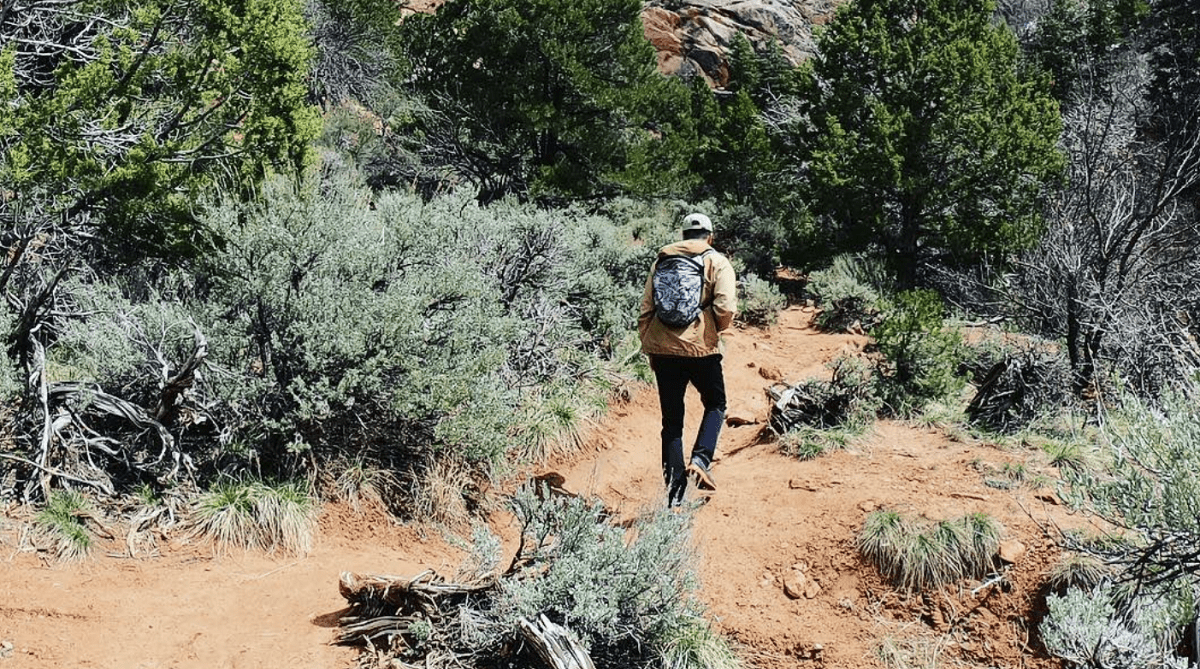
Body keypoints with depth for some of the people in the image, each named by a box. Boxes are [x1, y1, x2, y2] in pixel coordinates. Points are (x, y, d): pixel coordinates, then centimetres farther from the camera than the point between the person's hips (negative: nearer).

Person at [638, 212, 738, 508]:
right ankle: (700, 459, -1)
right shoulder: (717, 262, 1)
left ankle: (674, 492, 12)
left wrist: (650, 349, 18)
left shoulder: (661, 260, 12)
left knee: (672, 419, 10)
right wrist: (718, 328, 8)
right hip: (700, 348, -3)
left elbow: (645, 311, 10)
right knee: (715, 405, 20)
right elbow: (726, 308, -13)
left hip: (662, 348, 3)